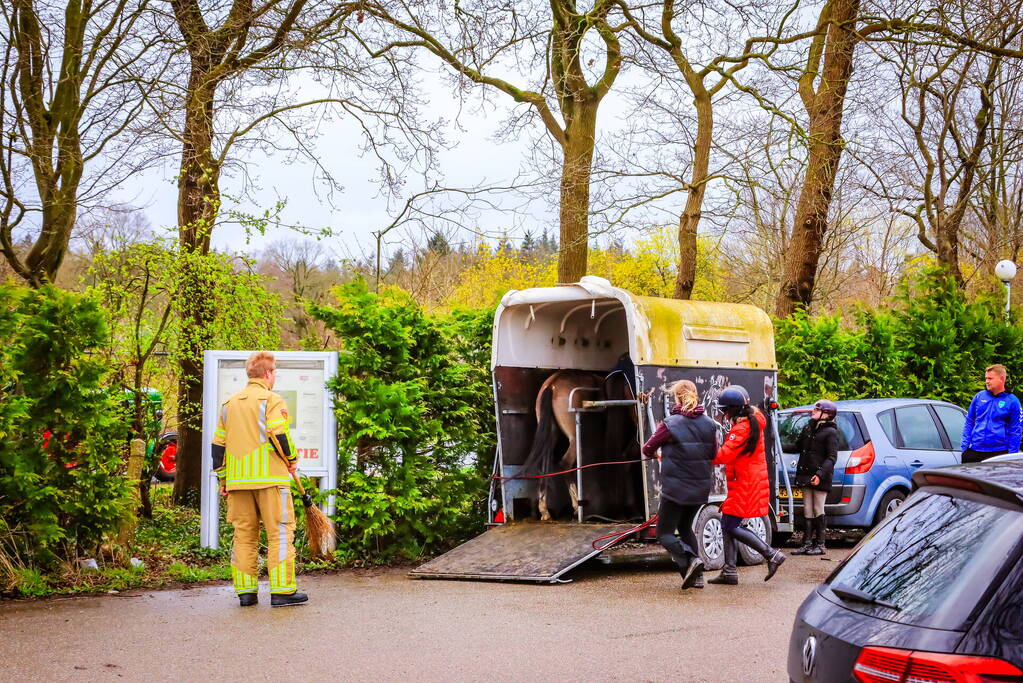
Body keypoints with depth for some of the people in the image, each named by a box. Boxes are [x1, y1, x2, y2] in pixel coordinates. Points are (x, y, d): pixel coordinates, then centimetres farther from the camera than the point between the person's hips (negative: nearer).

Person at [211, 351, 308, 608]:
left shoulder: (229, 403, 15)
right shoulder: (272, 400, -5)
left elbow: (218, 445, 15)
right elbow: (278, 435, -16)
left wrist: (223, 480, 20)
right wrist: (292, 458, 2)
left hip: (237, 480, 6)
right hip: (269, 478, -6)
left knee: (244, 534, 10)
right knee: (280, 532, -1)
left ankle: (245, 591, 10)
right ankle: (282, 590, -3)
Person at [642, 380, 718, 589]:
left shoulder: (670, 424, -13)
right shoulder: (709, 424, 2)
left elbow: (647, 449, -4)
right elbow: (714, 454, 10)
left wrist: (657, 454, 18)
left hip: (676, 489, -6)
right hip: (701, 488, 6)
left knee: (665, 533, 4)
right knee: (685, 528, 22)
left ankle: (690, 560, -19)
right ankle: (696, 576, 13)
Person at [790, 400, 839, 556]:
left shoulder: (830, 432, -7)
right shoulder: (809, 428, 17)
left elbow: (832, 457, -14)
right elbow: (798, 446, 14)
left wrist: (820, 474, -24)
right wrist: (807, 428, 5)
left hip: (820, 478, -7)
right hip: (806, 476, 7)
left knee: (818, 511, -2)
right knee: (807, 511, 8)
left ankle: (820, 545, 5)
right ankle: (807, 544, 11)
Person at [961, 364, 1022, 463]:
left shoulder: (1012, 401, -1)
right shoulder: (979, 397, 8)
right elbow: (969, 422, 13)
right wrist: (964, 446, 4)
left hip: (999, 452, -3)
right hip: (973, 451, 3)